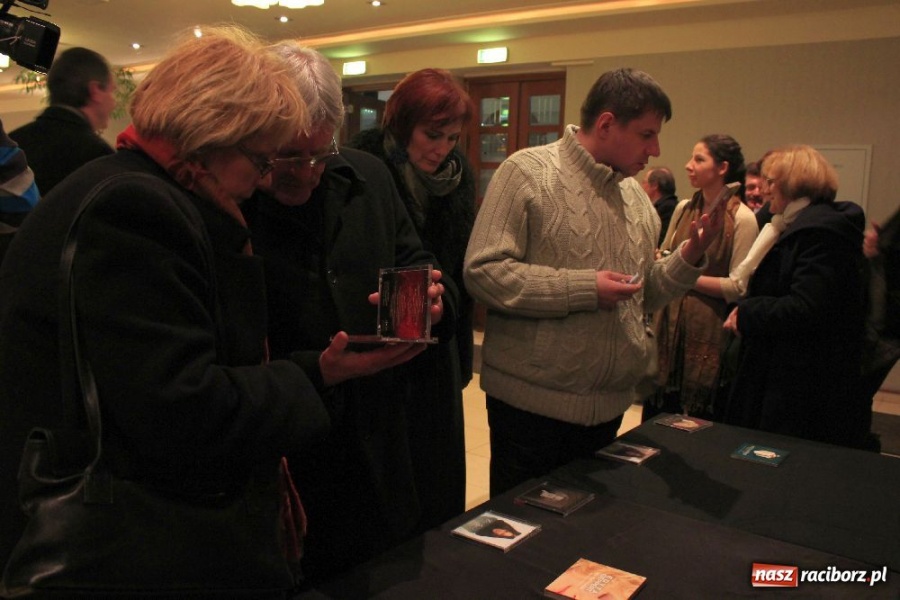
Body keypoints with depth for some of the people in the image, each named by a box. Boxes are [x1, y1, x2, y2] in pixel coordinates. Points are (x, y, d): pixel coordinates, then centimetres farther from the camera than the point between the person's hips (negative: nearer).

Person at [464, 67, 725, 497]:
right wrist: (584, 289, -21)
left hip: (610, 405, 7)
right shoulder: (527, 172, -10)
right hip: (532, 401, -6)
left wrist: (690, 255, 1)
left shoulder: (636, 195, 12)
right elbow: (483, 271, -19)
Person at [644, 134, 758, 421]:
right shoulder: (683, 209, 9)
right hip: (670, 323, 5)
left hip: (709, 331, -5)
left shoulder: (742, 219, -9)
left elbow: (739, 286, -12)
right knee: (657, 415, 10)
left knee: (701, 422, 6)